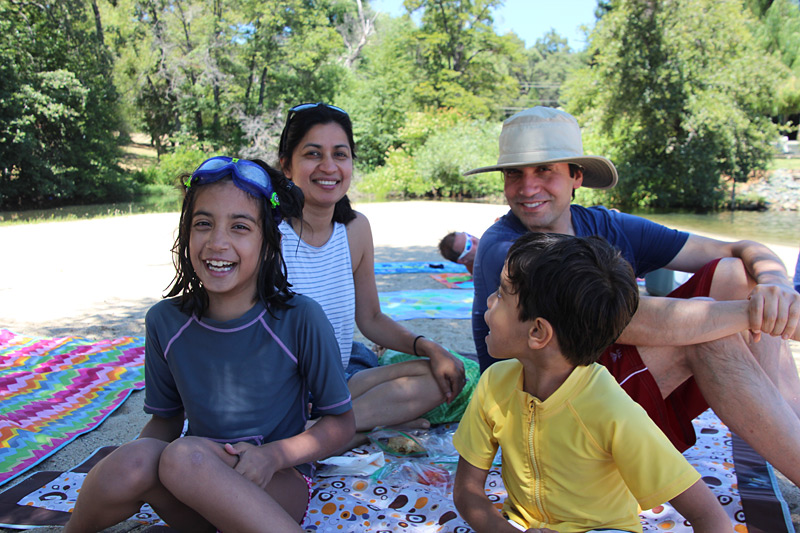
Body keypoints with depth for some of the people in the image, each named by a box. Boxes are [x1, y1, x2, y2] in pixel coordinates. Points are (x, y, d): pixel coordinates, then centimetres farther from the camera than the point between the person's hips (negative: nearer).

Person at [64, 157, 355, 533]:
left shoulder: (300, 319, -15)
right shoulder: (165, 322, -3)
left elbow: (342, 422, -5)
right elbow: (165, 418, 10)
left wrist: (273, 454, -21)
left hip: (276, 488, -4)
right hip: (196, 501, 5)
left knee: (186, 456, -32)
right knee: (135, 458, -27)